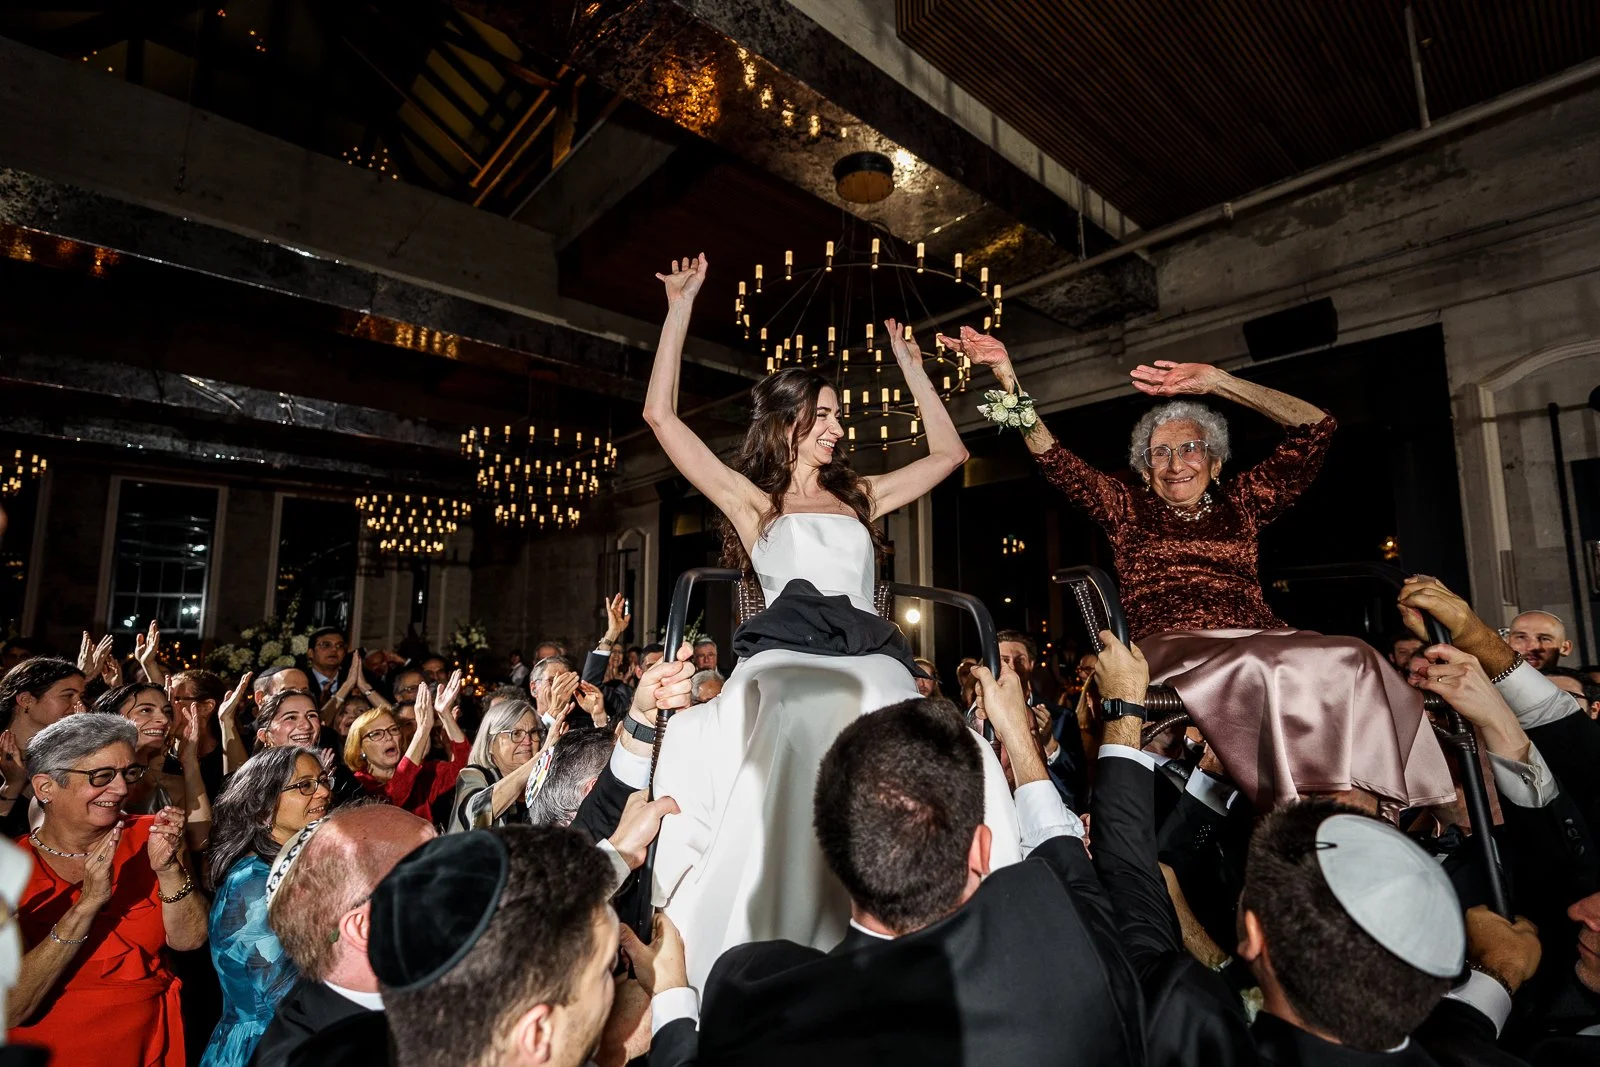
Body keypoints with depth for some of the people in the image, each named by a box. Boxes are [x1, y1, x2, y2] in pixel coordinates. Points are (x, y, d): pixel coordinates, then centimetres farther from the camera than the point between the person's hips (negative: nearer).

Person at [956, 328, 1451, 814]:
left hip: (1256, 641, 4)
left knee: (1353, 661, -28)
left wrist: (1216, 381, 10)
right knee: (1264, 672, -35)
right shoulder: (1128, 508, 19)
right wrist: (1007, 374, 2)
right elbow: (1052, 457, 10)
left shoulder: (1240, 503, 22)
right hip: (1167, 648, -3)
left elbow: (1316, 427, 17)